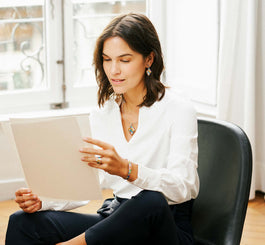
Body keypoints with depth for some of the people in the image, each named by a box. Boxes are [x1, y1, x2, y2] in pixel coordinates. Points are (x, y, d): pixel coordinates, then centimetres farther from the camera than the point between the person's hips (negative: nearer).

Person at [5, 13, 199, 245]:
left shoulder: (178, 110, -9)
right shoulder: (101, 115, 9)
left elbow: (182, 187, -21)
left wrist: (126, 169, -38)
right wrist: (42, 200, -13)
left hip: (168, 226, -4)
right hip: (117, 220, 4)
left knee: (150, 202, -41)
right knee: (23, 222, -17)